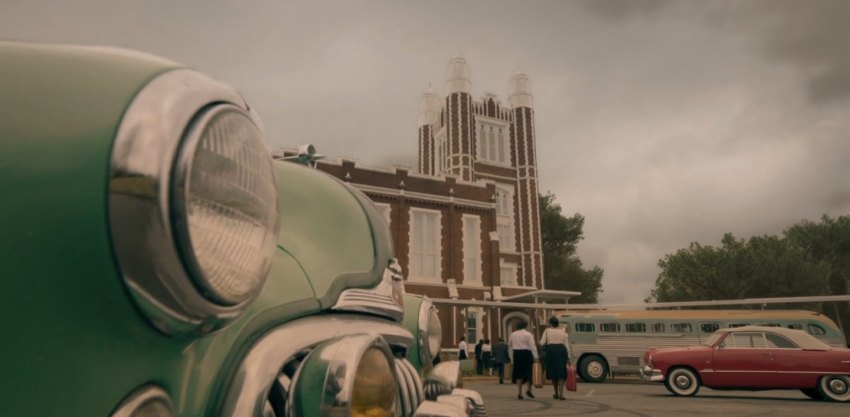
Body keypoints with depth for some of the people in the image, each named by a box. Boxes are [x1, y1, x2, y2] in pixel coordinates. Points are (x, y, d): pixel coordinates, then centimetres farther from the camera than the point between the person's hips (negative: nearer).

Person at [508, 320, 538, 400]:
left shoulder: (513, 334, 8)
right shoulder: (528, 334, -6)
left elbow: (509, 345, 16)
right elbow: (532, 346, -13)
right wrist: (535, 356, -16)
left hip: (516, 354, 4)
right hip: (526, 353, -4)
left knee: (519, 372, 7)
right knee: (529, 372, 8)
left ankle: (519, 392, 4)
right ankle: (528, 389, -4)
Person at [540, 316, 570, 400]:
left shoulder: (547, 331, 8)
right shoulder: (563, 331, 14)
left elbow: (542, 343, 0)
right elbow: (566, 345, 8)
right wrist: (568, 357, 11)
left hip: (550, 350, -1)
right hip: (561, 350, 1)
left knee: (553, 372, 12)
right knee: (561, 372, 2)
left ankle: (556, 394, 22)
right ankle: (561, 394, -11)